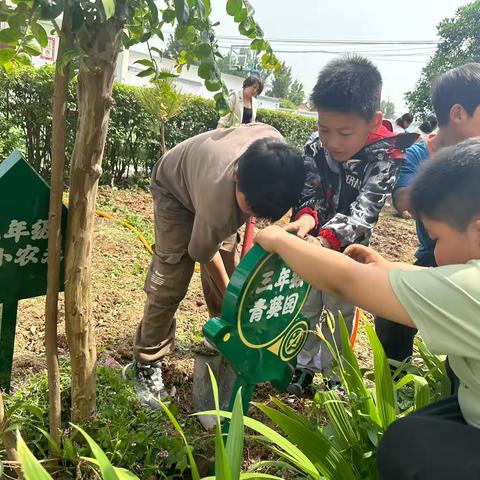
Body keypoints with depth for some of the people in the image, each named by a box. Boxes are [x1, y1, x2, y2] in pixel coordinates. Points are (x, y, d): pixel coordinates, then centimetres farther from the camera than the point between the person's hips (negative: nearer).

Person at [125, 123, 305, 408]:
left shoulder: (277, 152, -33)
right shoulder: (218, 205, -45)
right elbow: (204, 254, -22)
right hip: (176, 188, -6)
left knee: (229, 273, 3)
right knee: (170, 283, -12)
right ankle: (147, 365, 4)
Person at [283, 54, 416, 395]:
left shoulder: (385, 158, -24)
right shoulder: (315, 148, -15)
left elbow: (364, 209, -33)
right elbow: (309, 192, -16)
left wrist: (328, 239, -50)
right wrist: (306, 218, -41)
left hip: (348, 252, -3)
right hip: (312, 244, 3)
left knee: (340, 316, 13)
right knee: (305, 309, 17)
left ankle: (333, 375, 34)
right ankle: (303, 367, 36)